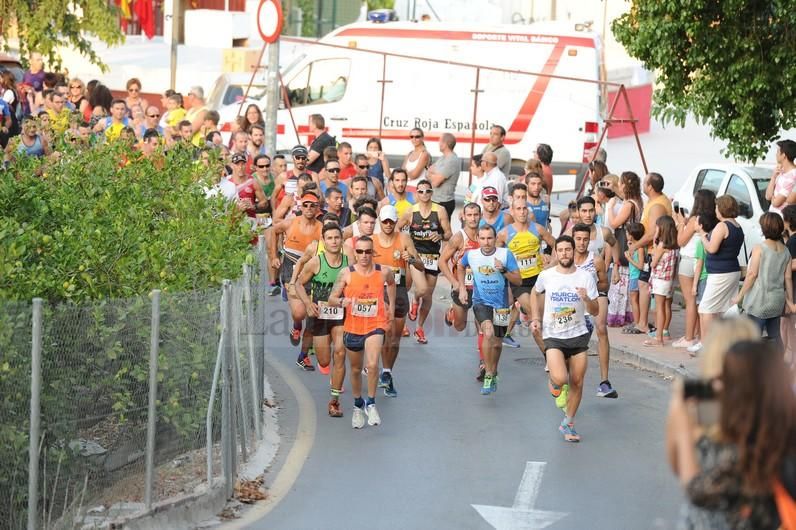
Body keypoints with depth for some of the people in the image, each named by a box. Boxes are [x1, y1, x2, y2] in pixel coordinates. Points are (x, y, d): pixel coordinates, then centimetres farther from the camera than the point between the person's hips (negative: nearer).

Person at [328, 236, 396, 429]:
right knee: (356, 369, 17)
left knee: (372, 365, -24)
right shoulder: (346, 273, -8)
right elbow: (331, 299, -5)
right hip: (352, 327, 2)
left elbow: (391, 283, 20)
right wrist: (342, 301, -27)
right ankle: (358, 407, 39)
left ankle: (371, 404, -6)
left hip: (375, 326, -2)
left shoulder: (384, 272, -6)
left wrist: (391, 307, 19)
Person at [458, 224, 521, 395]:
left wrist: (504, 270, -24)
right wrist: (462, 288, 10)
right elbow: (460, 266, 18)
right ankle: (488, 375, -19)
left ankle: (494, 374, 41)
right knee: (489, 333, -28)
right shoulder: (471, 255, -6)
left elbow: (518, 281, -8)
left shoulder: (505, 254, -11)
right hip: (481, 302, -1)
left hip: (500, 305, 1)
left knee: (497, 343, 13)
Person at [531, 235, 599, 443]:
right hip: (553, 336, -2)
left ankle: (568, 424, 23)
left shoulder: (586, 277, -3)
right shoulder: (546, 276, -3)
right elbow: (536, 293, 20)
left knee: (577, 383, 5)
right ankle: (556, 388, 16)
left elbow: (595, 311, 0)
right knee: (560, 379, -22)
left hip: (578, 335, 2)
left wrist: (587, 299, -21)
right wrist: (535, 318, 10)